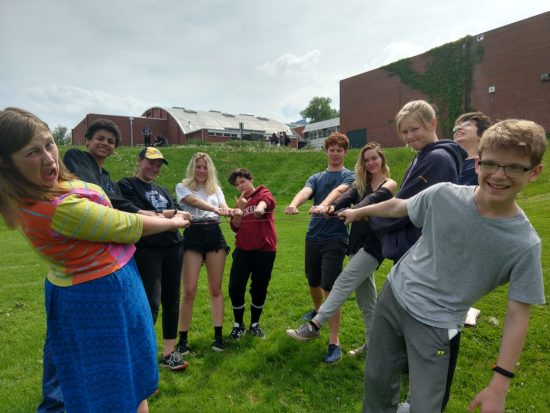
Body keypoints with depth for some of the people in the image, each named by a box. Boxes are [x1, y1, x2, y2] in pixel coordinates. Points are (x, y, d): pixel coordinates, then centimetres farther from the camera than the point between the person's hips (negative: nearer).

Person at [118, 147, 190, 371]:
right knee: (151, 303, -9)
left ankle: (169, 352, 23)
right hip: (146, 250, -6)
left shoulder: (162, 189, 20)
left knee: (171, 299, 10)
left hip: (173, 247, 6)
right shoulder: (126, 185, 1)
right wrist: (168, 213, -11)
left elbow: (179, 213, 5)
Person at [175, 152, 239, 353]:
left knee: (216, 288, 5)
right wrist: (215, 209, -34)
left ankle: (218, 336, 14)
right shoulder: (182, 187, 7)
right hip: (193, 236, -3)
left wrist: (232, 211, -26)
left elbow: (224, 208, -1)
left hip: (215, 235, 3)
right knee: (189, 291, -4)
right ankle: (182, 339, 11)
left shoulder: (216, 189, 17)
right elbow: (194, 202, -15)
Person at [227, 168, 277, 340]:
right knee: (235, 288, -3)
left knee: (259, 289, 6)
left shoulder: (263, 192, 1)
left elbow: (268, 200, -26)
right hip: (242, 250, 4)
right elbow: (235, 227, 6)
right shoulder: (240, 201, 15)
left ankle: (255, 324, 27)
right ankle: (238, 325, 18)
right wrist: (240, 209, -9)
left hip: (265, 250, -3)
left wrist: (260, 207, -49)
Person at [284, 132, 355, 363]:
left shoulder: (349, 176, 2)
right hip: (313, 237, 5)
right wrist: (293, 204, -33)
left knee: (330, 289, -9)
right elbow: (305, 192, -10)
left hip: (335, 239, -5)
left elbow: (338, 191, -22)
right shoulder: (315, 178, 13)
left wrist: (323, 205, -43)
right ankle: (317, 310, 51)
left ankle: (334, 342, 1)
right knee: (313, 283, 20)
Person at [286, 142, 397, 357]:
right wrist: (331, 206, -32)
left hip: (374, 244, -7)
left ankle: (314, 325, -17)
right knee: (365, 295, 12)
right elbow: (347, 197, -9)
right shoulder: (360, 184, 13)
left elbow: (373, 200, -22)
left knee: (344, 282, -17)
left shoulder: (389, 184, -1)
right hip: (357, 243, 7)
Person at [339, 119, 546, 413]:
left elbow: (517, 316, -11)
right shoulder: (444, 195, -11)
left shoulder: (525, 244, -16)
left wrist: (499, 386, -12)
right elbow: (398, 206, 7)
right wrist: (360, 211, 23)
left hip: (434, 327, -2)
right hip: (393, 297, 3)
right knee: (377, 381, 16)